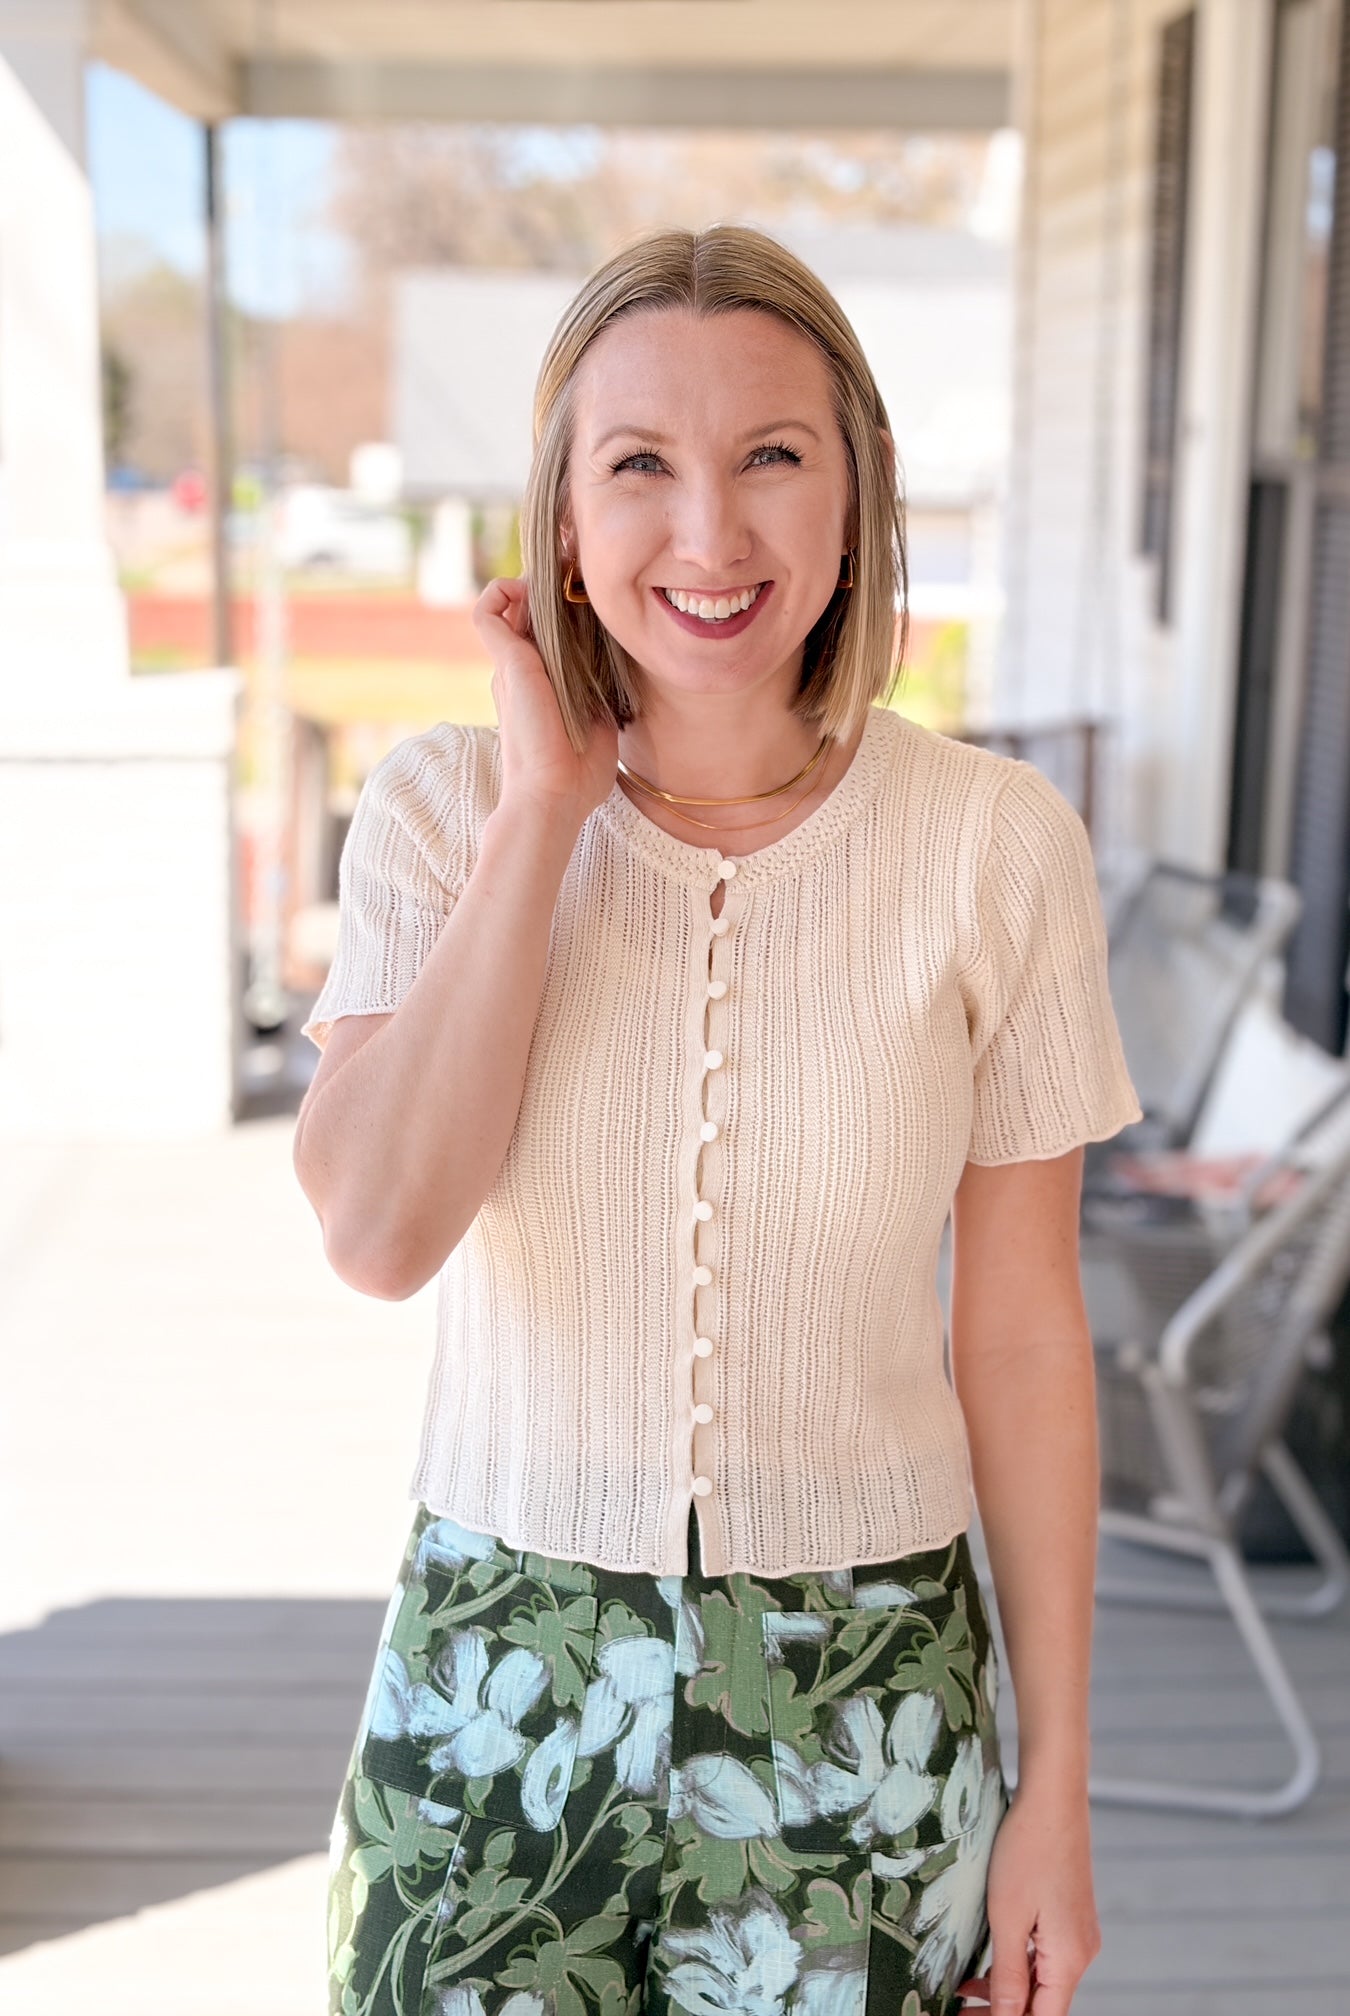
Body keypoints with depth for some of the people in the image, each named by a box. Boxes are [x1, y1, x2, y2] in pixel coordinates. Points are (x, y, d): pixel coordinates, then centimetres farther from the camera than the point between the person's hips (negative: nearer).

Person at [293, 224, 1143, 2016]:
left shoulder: (997, 843, -10)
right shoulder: (444, 809, -7)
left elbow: (1023, 1333, -4)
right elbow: (379, 1231, -21)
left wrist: (1055, 1788, 0)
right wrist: (546, 806, -19)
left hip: (864, 1698, 0)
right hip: (504, 1678, 1)